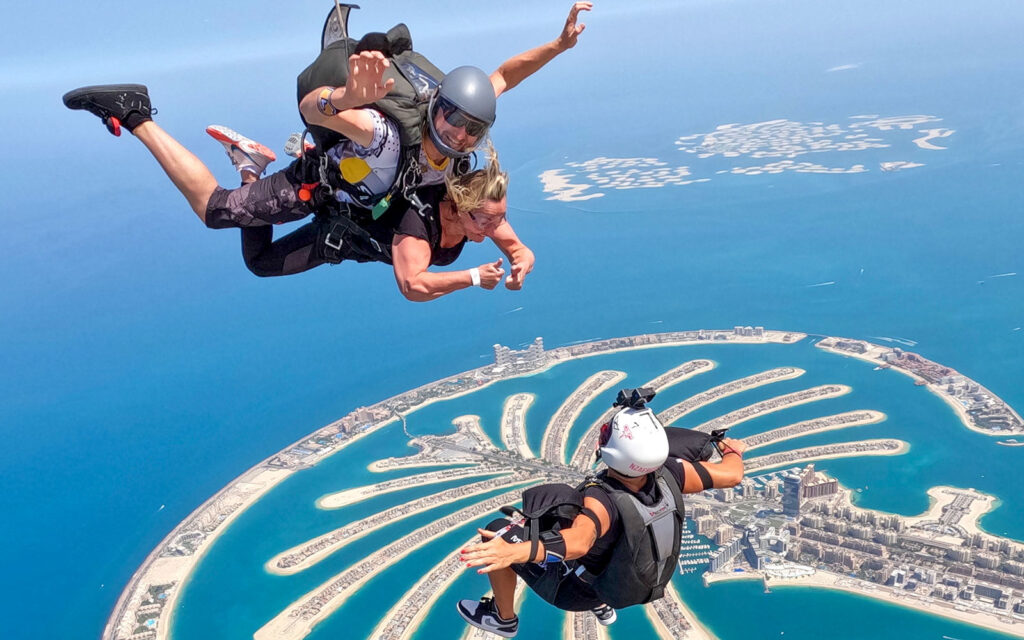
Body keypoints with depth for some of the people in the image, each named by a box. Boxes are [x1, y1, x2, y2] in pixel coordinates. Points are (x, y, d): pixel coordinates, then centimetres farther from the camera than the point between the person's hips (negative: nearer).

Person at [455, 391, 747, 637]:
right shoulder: (668, 473, -26)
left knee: (498, 532, -4)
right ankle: (602, 606, 39)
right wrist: (733, 451, 8)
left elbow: (578, 542, -61)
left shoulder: (602, 499, -41)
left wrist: (517, 550, -76)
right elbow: (732, 475, -14)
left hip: (575, 590, -6)